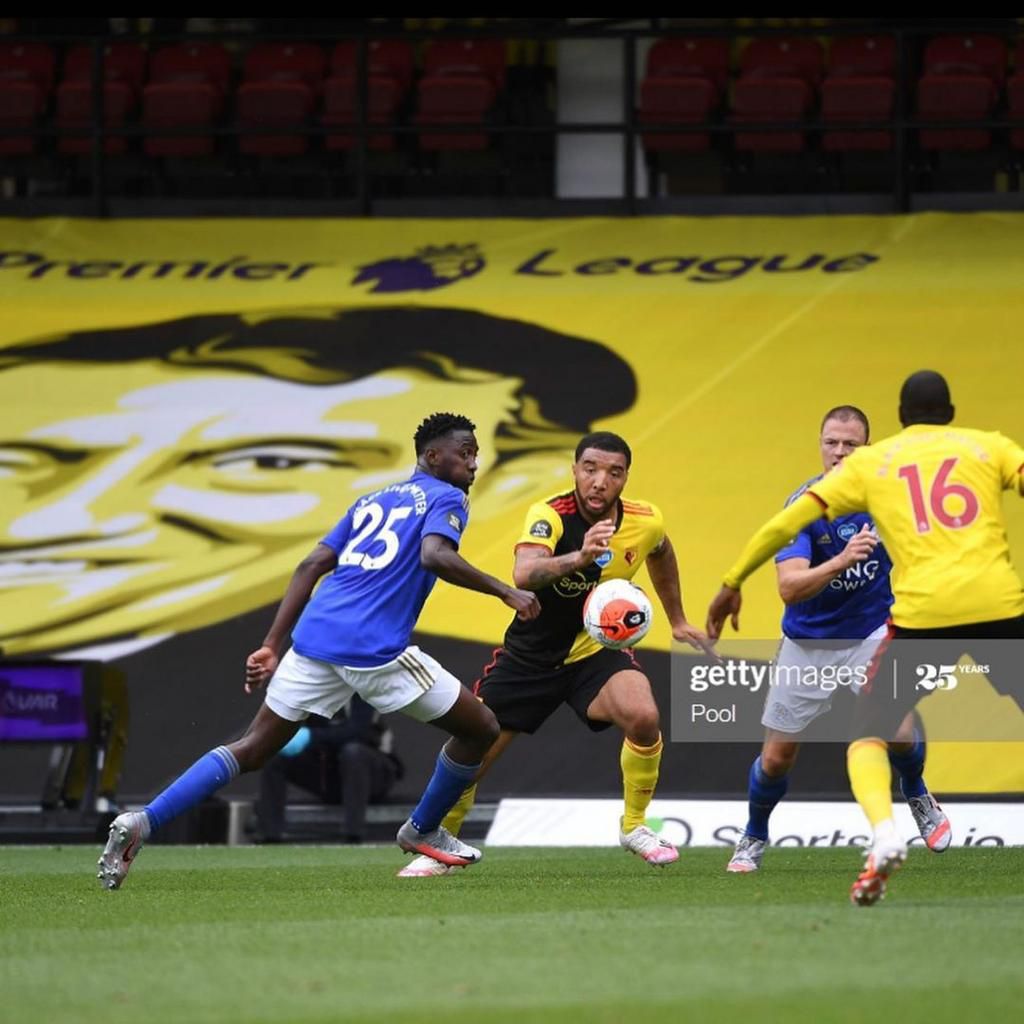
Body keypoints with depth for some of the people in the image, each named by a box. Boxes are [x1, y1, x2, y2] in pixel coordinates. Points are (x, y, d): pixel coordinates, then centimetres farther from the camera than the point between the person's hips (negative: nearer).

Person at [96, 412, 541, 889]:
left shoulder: (372, 500, 27)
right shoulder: (445, 499, 6)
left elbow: (311, 566, 20)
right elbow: (435, 555, -17)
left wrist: (271, 647, 17)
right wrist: (505, 591, -11)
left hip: (315, 634, 7)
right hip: (374, 649, -7)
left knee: (253, 748, 9)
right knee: (481, 728, 11)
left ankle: (140, 823, -8)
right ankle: (423, 831, 26)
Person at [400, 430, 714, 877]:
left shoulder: (646, 522, -13)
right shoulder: (550, 516, -27)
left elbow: (660, 554, 14)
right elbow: (523, 574, -48)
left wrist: (677, 621, 20)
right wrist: (578, 558, -65)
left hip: (596, 648, 2)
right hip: (531, 652, -2)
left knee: (644, 717, -27)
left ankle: (634, 827, -4)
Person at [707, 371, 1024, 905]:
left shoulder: (870, 462, 17)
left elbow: (788, 521, 14)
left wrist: (732, 583, 23)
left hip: (923, 614, 0)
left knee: (868, 735, 15)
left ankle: (884, 836, -14)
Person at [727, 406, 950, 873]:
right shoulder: (802, 505, -20)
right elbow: (789, 587, -33)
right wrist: (842, 560, -47)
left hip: (871, 632, 1)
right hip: (809, 642, -1)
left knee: (898, 729, -20)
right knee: (776, 757, 3)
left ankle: (916, 795, 16)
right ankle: (754, 838, 32)